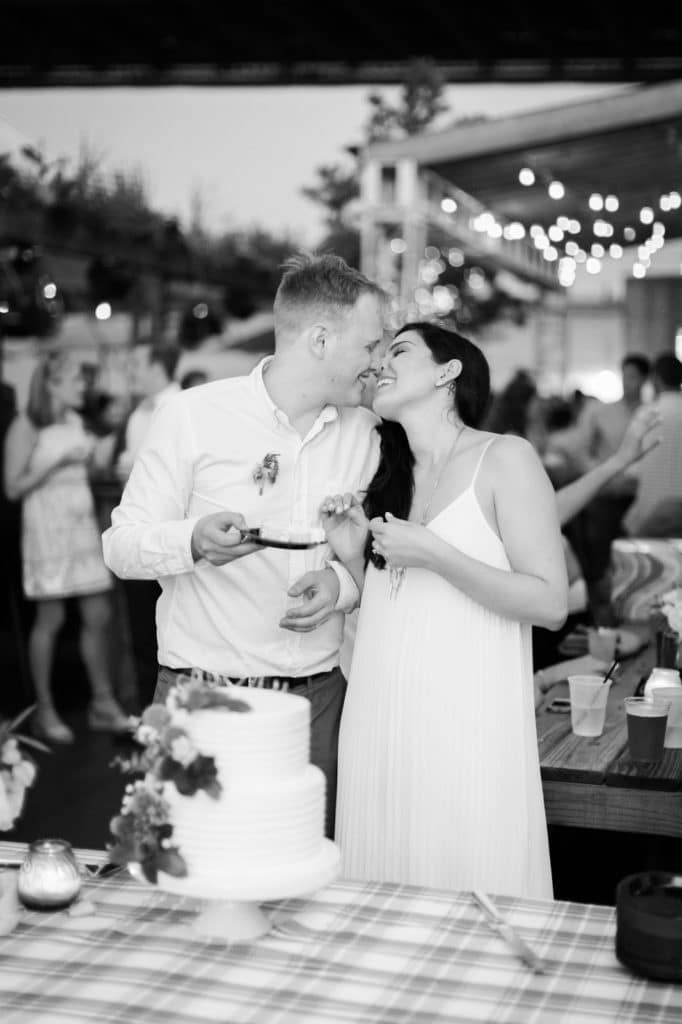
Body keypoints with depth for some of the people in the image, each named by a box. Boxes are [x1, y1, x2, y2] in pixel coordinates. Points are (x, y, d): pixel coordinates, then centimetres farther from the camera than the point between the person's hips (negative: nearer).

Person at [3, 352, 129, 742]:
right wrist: (58, 461, -15)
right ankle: (45, 711, 10)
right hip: (48, 524, -6)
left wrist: (90, 455, 5)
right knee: (50, 619, -1)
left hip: (83, 523, 6)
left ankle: (104, 703, 13)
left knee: (98, 615, 4)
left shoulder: (75, 421, 12)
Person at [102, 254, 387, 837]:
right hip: (204, 697, -4)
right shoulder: (193, 416, -6)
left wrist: (343, 582, -6)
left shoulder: (363, 432, 9)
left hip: (320, 700, 4)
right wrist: (195, 540, -25)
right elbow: (120, 547, -4)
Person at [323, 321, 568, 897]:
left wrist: (434, 556, -15)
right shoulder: (390, 477, 15)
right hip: (379, 728, 6)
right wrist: (354, 557, 1)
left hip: (465, 734, -5)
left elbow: (551, 605, -9)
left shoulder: (504, 460, -3)